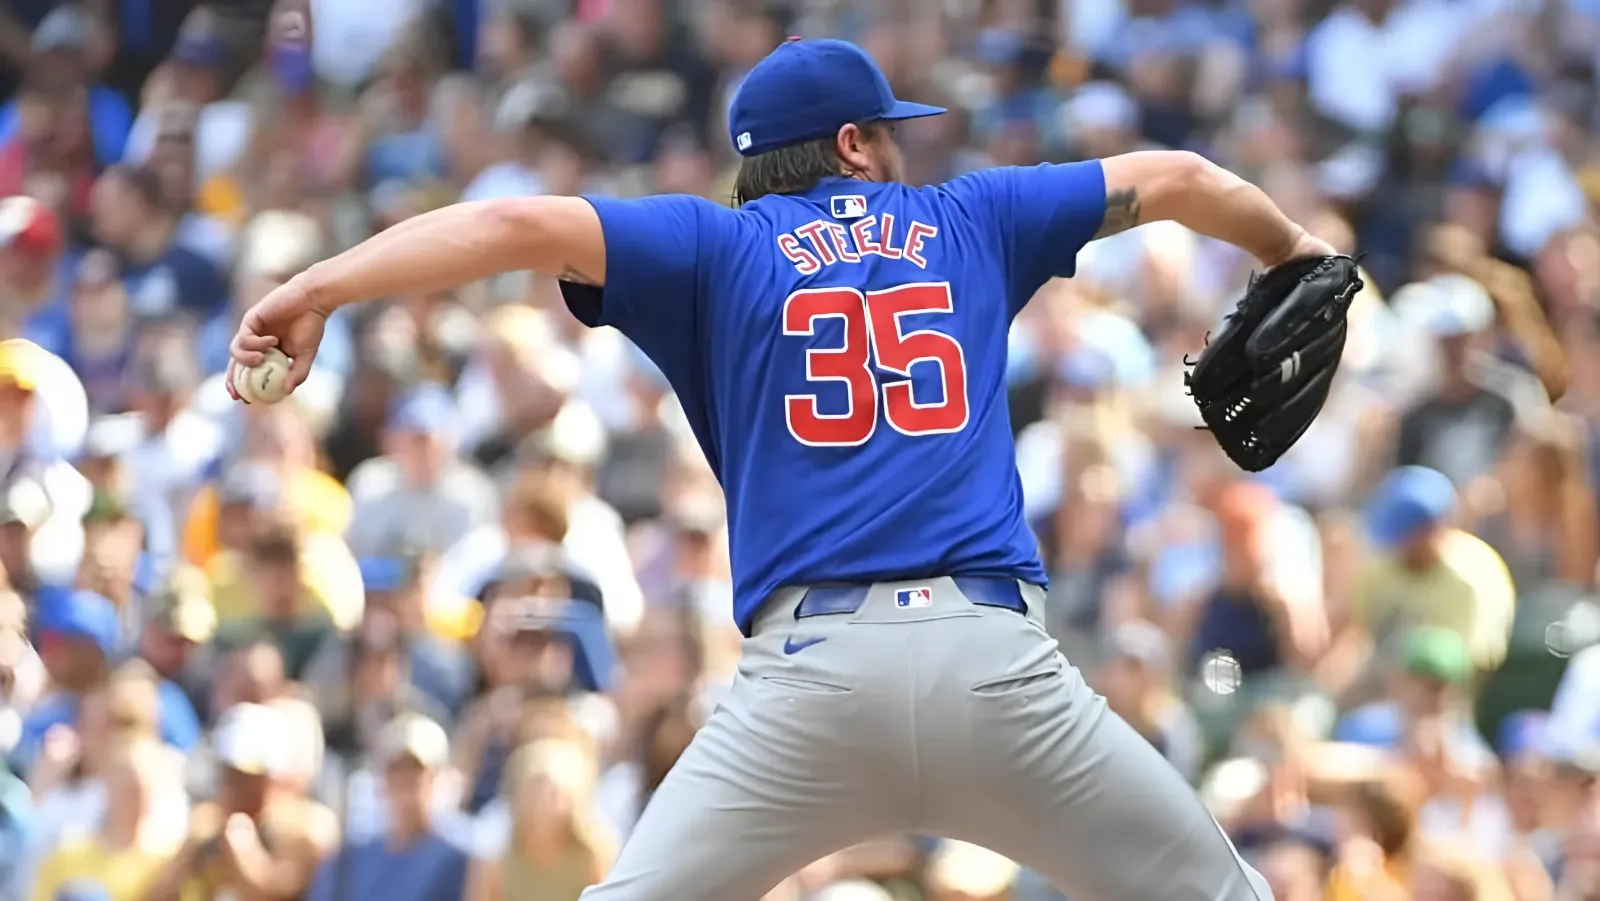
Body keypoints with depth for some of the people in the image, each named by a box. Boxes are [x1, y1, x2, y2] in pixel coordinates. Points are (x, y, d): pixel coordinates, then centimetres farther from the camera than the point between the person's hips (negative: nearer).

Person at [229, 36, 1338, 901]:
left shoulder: (716, 248, 14)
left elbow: (519, 225, 0)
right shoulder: (968, 221, 21)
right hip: (996, 659, 1)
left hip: (812, 670, -1)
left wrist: (317, 289, -5)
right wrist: (1291, 247, 50)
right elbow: (1176, 178, 32)